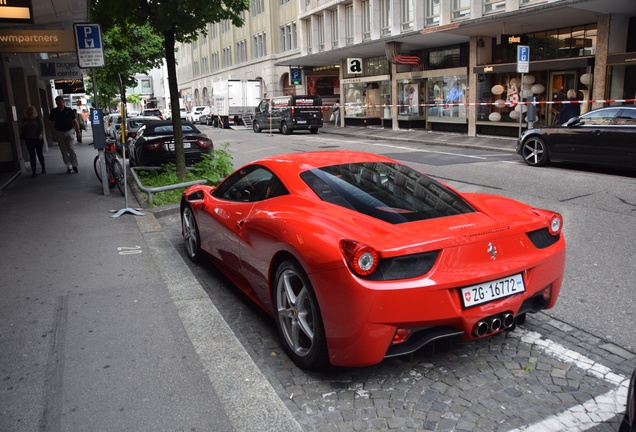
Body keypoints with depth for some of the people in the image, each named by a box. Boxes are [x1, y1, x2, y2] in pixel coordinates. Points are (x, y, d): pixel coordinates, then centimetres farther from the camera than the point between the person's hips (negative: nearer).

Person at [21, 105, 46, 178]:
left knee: (40, 153, 8)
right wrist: (24, 126, -10)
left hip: (38, 139, -1)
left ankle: (43, 168, 26)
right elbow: (23, 129, 11)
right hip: (29, 139, 1)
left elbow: (41, 127, -5)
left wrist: (41, 134, -21)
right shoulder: (25, 119, 5)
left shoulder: (38, 118, 0)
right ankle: (34, 172, -1)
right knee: (32, 155, -1)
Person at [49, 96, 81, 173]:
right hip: (59, 133, 2)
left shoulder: (69, 110, -1)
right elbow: (52, 124, 3)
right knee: (64, 152, 5)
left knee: (71, 149, -12)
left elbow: (74, 121, 1)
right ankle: (69, 167, 12)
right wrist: (53, 135, -3)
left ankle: (75, 166, 0)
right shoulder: (54, 111, 2)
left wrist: (78, 131, -5)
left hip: (69, 132, -2)